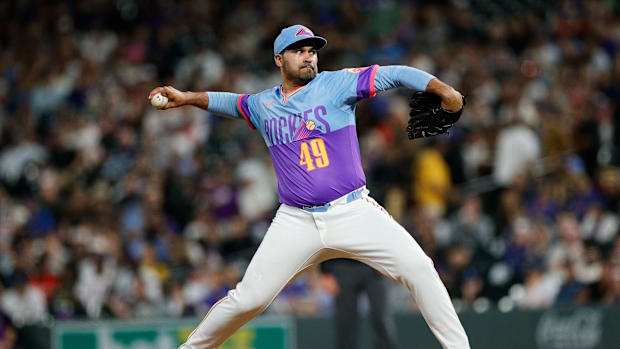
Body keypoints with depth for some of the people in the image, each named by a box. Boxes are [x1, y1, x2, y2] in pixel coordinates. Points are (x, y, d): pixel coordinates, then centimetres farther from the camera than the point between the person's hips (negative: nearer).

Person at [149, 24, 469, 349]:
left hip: (353, 212, -1)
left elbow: (396, 75, -7)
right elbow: (231, 102, 33)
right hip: (296, 222, 2)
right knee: (248, 298, -5)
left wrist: (442, 89, -20)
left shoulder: (336, 84, 1)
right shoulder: (263, 105, 11)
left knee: (418, 268, -16)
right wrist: (186, 98, 21)